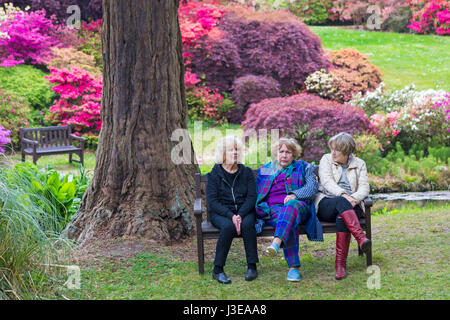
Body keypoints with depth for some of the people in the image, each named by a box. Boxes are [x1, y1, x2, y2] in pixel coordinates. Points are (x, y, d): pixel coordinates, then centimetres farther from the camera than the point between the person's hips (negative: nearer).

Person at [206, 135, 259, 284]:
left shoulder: (246, 172, 7)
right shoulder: (214, 174, 0)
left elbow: (252, 197, -1)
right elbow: (212, 201, -8)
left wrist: (240, 215, -19)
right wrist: (231, 216, -22)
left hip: (244, 211, 2)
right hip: (220, 212, -2)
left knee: (248, 224, -32)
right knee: (228, 226, -34)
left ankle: (252, 267, -21)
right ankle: (218, 270, -25)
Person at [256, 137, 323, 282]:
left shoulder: (303, 167, 21)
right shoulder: (264, 170, 27)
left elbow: (312, 188, 4)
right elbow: (256, 193, 21)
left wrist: (294, 195, -15)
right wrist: (262, 207, -1)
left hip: (298, 206, -1)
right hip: (273, 209, 1)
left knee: (292, 205, -40)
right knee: (291, 223, -36)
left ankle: (276, 243, -62)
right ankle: (293, 267, -41)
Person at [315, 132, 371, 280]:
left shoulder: (359, 164, 16)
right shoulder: (326, 159, 11)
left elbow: (364, 187, 5)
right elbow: (327, 181, -6)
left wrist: (355, 198, -18)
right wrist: (343, 195, -23)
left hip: (350, 206, 1)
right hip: (326, 204, -1)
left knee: (342, 217, -36)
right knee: (341, 202, -37)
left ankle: (341, 263, -40)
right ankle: (360, 237, -53)